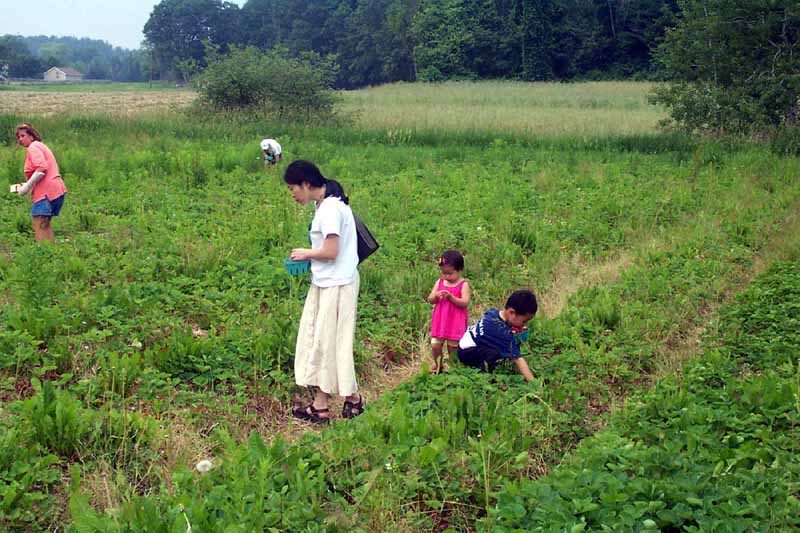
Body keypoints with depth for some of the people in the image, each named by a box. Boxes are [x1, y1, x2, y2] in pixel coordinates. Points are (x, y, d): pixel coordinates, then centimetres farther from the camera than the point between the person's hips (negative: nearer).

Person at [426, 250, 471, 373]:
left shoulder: (463, 284, -8)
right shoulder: (440, 282, 5)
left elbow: (465, 303, -16)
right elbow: (430, 300, 5)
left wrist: (451, 297, -26)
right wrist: (436, 295, -17)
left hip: (455, 323, -4)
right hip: (440, 320, 4)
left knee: (452, 347, 4)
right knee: (435, 345, 1)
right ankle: (438, 364, 27)